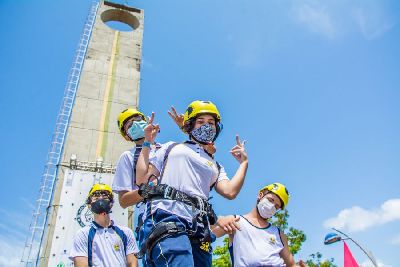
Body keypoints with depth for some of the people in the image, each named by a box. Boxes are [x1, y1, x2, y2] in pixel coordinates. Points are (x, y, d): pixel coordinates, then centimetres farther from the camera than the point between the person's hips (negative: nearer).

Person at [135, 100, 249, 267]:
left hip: (198, 226, 5)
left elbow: (230, 192, 7)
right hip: (166, 215, -4)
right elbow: (142, 179, 15)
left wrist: (243, 162, 18)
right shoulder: (171, 147, 23)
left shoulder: (216, 167, 29)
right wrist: (147, 143, 16)